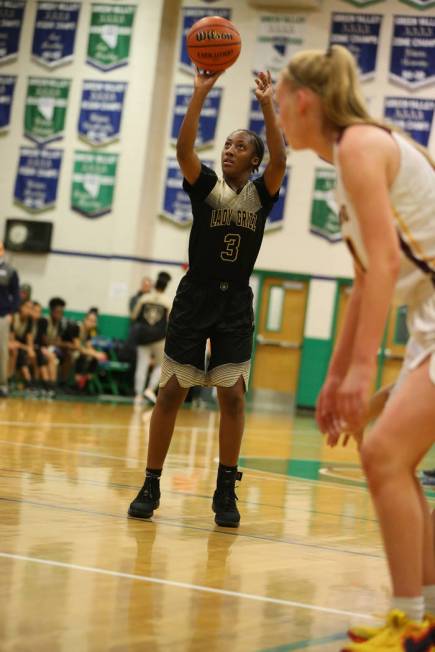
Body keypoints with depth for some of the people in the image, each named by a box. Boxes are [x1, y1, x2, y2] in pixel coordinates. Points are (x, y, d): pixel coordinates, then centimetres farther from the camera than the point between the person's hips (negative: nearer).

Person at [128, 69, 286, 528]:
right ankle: (150, 486, 8)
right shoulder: (205, 185, 2)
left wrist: (267, 106, -24)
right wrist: (200, 94, -24)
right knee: (171, 391, 0)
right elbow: (184, 148, -16)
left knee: (232, 396, -3)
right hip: (195, 297, 0)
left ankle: (225, 492, 7)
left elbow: (279, 159, -16)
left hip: (235, 304, 0)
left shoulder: (261, 193, 3)